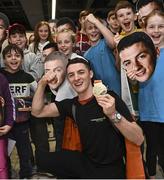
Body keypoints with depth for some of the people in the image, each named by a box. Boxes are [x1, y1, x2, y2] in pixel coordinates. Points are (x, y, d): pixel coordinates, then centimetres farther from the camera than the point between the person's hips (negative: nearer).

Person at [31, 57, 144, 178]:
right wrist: (42, 84, -6)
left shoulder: (110, 98, -16)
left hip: (110, 170, -6)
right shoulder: (71, 104, 3)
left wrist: (114, 115, -37)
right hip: (86, 163, 6)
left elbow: (139, 140, -21)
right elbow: (38, 112, 7)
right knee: (42, 158, 2)